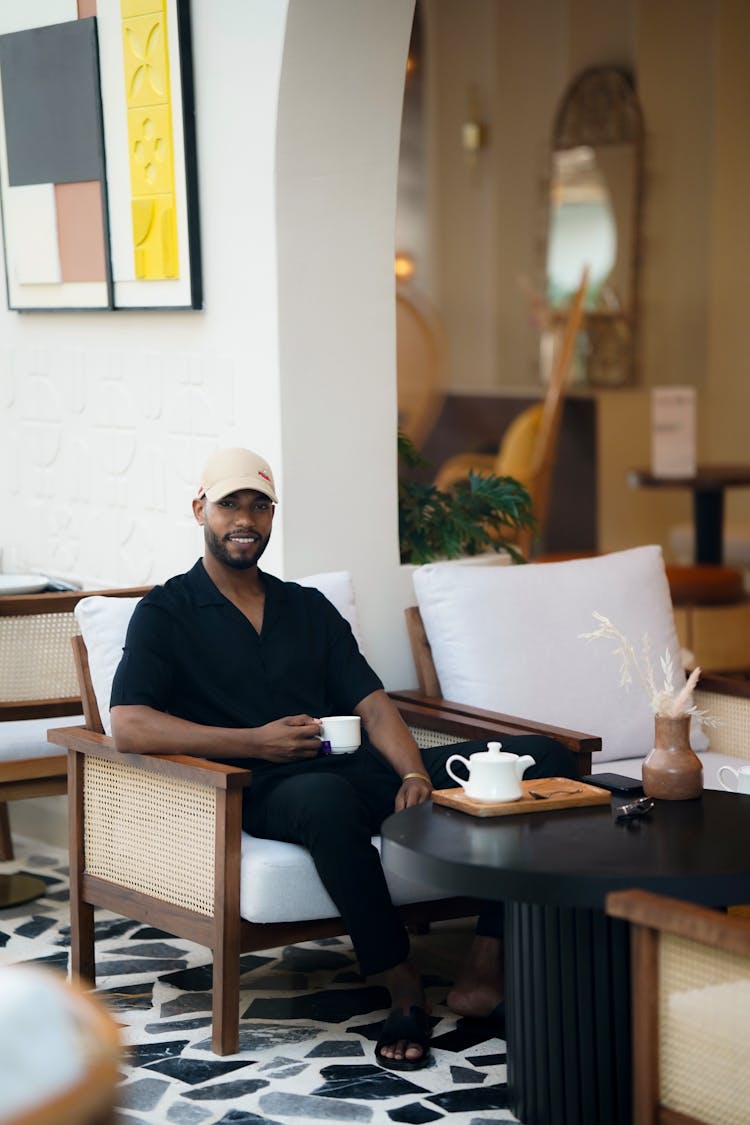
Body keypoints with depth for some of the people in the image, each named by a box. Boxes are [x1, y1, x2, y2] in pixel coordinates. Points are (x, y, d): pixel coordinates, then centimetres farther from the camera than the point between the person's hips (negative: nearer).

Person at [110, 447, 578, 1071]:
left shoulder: (310, 608, 24)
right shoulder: (166, 614, 8)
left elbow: (371, 703, 13)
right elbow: (129, 726, -7)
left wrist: (414, 774, -9)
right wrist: (257, 743, -13)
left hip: (357, 769, 6)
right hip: (266, 790, -5)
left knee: (545, 757, -12)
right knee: (325, 797, -44)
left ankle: (483, 972, -21)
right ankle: (404, 988, -30)